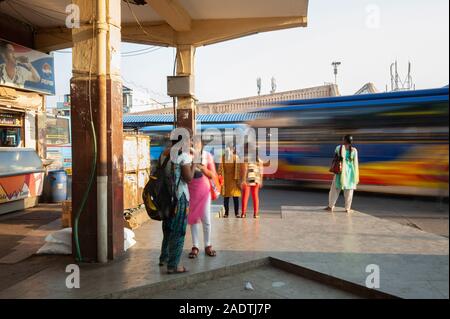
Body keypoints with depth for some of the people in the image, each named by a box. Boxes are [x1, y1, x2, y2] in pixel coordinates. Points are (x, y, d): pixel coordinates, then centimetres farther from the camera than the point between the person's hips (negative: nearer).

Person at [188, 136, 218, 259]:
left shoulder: (207, 155, -4)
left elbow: (212, 175, -3)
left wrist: (202, 168, -18)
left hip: (204, 190, 0)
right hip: (190, 190, 0)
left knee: (206, 219, 3)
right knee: (193, 218, 5)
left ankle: (208, 246, 16)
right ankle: (195, 246, 13)